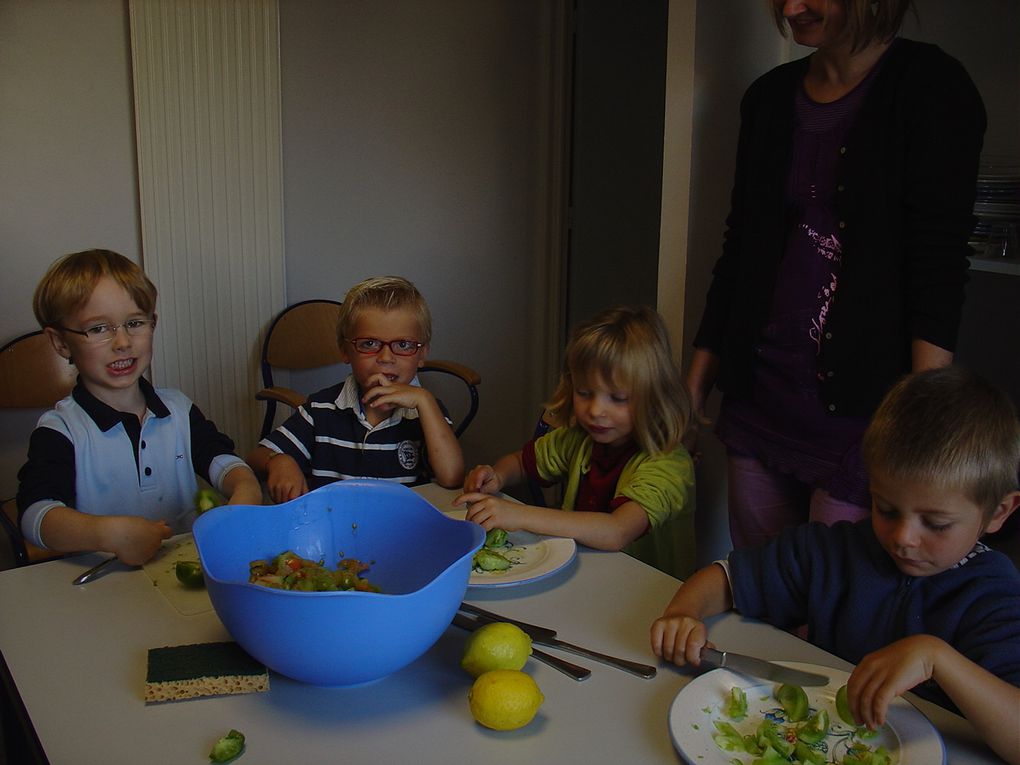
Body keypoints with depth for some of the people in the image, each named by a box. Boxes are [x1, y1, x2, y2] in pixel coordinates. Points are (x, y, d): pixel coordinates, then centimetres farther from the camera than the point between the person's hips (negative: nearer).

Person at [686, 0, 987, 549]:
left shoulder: (931, 87, -6)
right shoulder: (770, 97, 11)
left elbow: (940, 272, -13)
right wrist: (698, 378, 14)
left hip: (859, 401, -5)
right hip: (759, 394, 6)